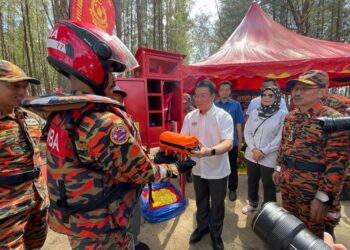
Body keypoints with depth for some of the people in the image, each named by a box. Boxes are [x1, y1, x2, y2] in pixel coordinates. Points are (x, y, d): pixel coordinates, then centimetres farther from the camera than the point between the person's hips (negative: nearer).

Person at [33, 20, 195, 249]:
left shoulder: (61, 116, -2)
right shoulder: (105, 123, -32)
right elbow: (141, 172, -22)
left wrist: (153, 153, 5)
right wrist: (174, 169, -5)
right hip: (101, 231, -7)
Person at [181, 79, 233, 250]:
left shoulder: (223, 116, -16)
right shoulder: (190, 116, -3)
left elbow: (228, 144, -27)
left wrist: (210, 151, -46)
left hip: (217, 170, -3)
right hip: (197, 168, 4)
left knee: (217, 204, 17)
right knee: (201, 201, 24)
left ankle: (216, 233, 43)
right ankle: (202, 226, 50)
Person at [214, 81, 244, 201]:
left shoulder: (236, 105, -5)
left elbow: (239, 124, -1)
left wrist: (240, 141, 1)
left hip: (232, 141, -1)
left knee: (232, 167, 13)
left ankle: (232, 189, 32)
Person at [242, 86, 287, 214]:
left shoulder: (282, 115, -7)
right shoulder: (254, 113, 5)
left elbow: (280, 138, -12)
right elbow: (247, 132, 2)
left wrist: (263, 152, -14)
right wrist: (253, 149, -10)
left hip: (269, 157, -4)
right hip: (251, 155, 4)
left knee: (268, 185, 10)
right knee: (252, 181, 19)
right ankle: (252, 203, 41)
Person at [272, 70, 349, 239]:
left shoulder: (333, 119, -18)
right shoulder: (290, 117, 4)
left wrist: (323, 197, -19)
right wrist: (279, 168, 15)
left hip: (312, 186, -6)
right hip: (286, 181, 6)